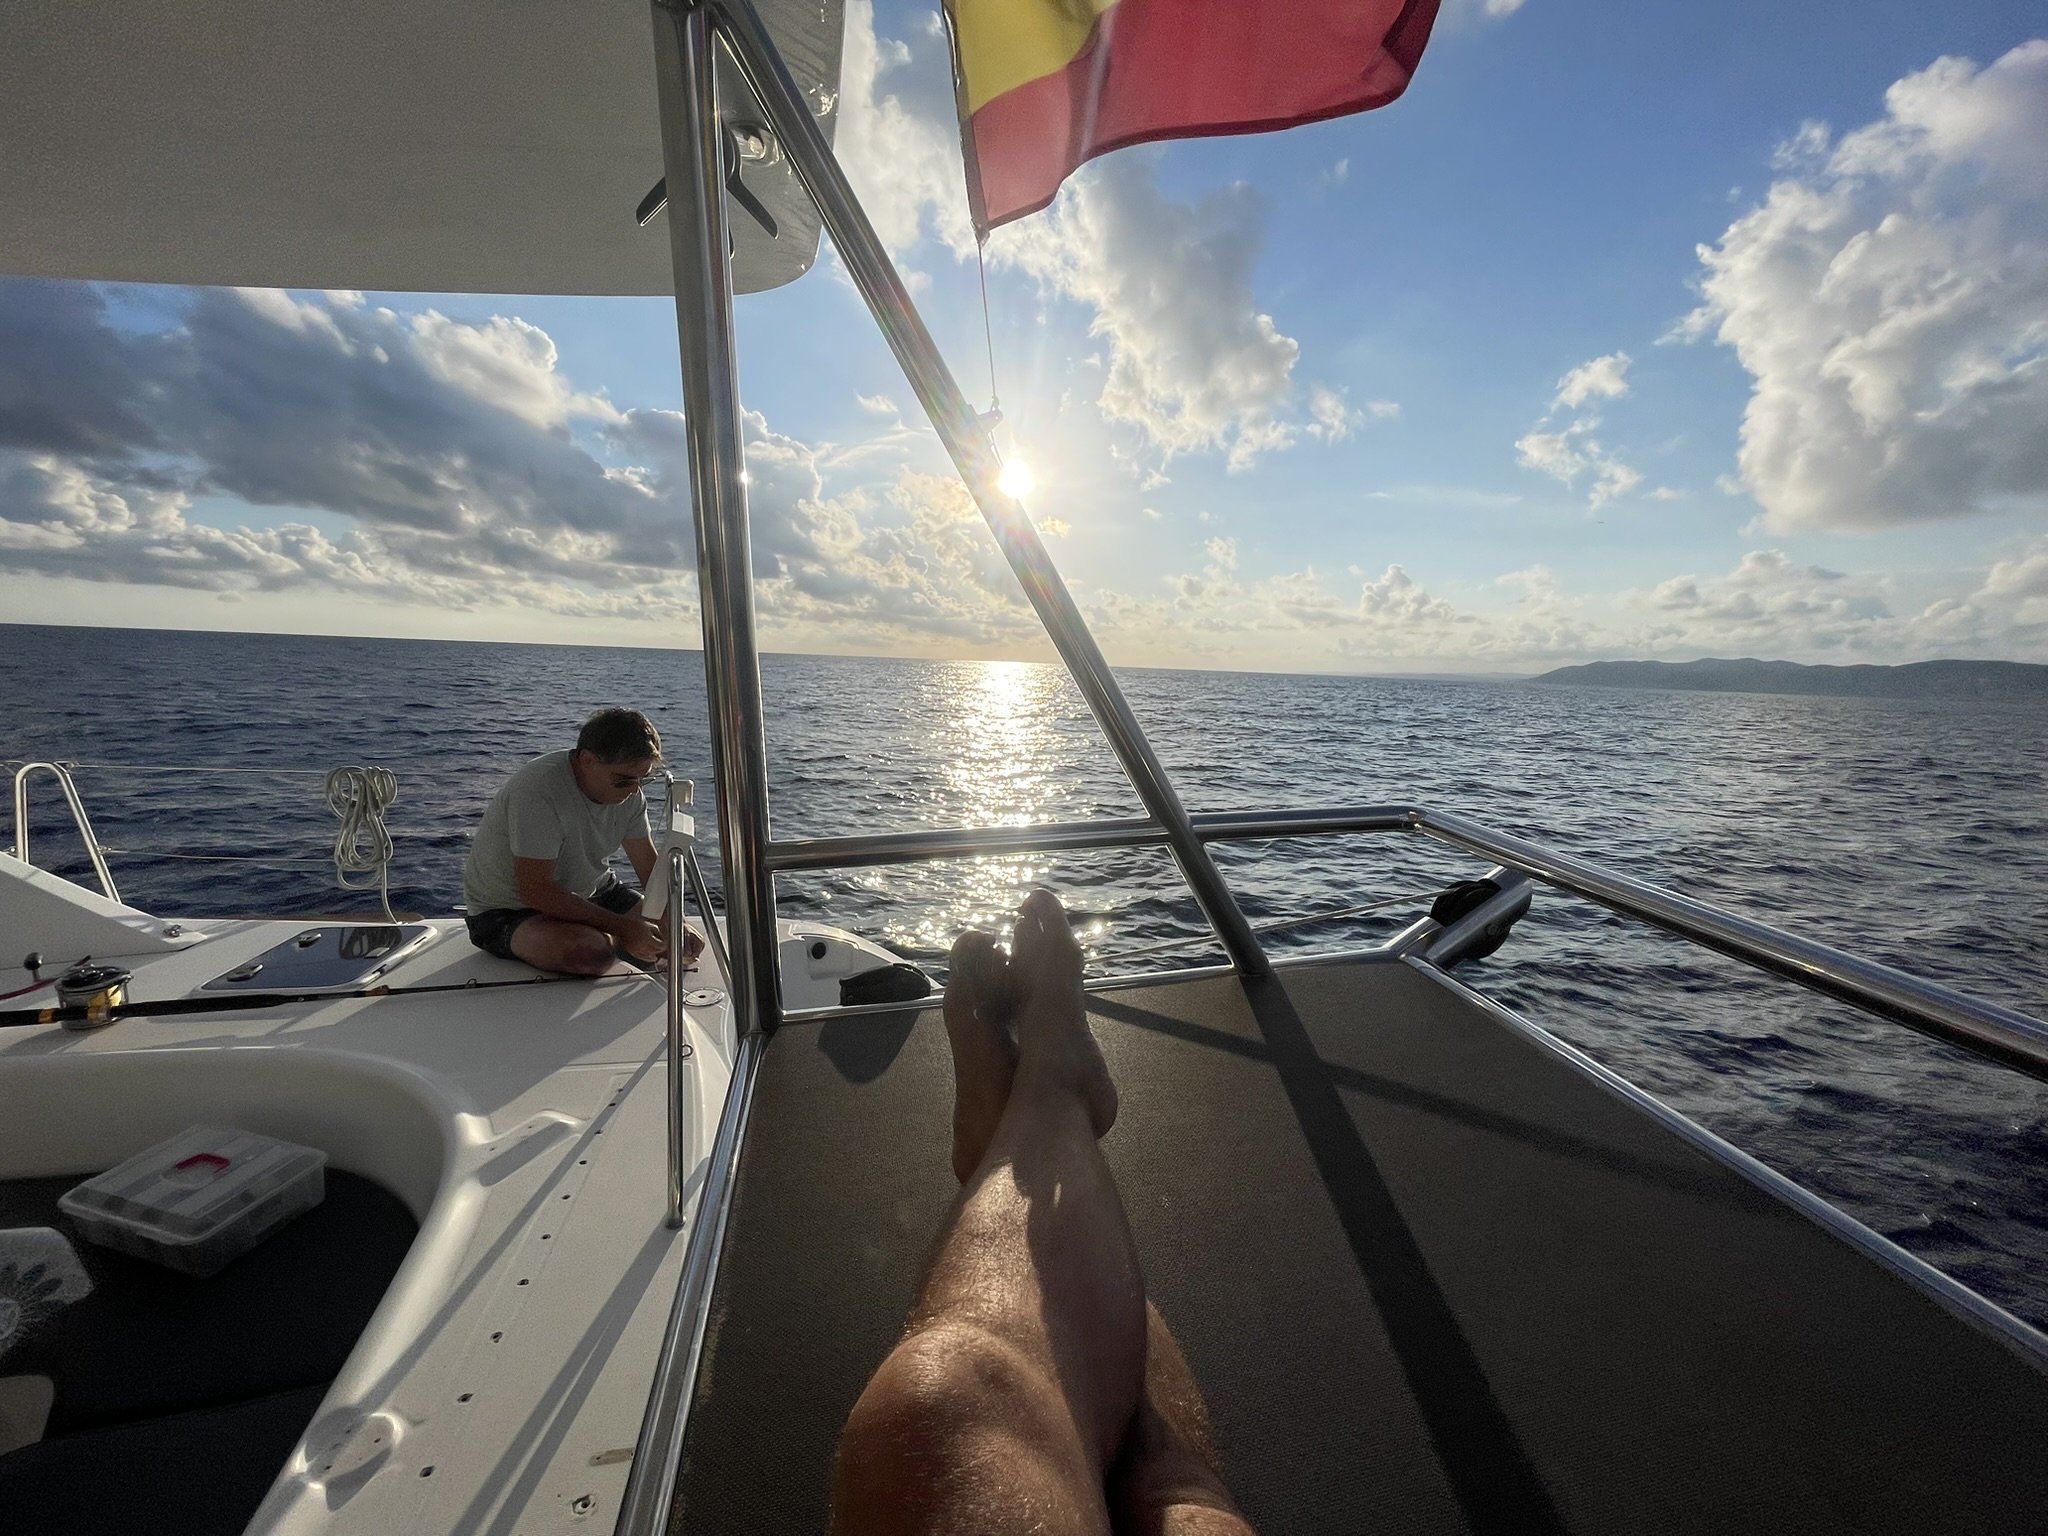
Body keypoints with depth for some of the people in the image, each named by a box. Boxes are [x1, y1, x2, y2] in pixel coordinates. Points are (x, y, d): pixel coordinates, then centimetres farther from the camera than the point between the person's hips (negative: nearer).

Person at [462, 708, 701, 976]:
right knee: (593, 954, -36)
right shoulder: (538, 791, -30)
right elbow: (535, 892, -31)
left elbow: (650, 866, -2)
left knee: (688, 943, -5)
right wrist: (623, 928, -32)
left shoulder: (626, 787, -7)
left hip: (590, 896, 6)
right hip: (508, 911, -6)